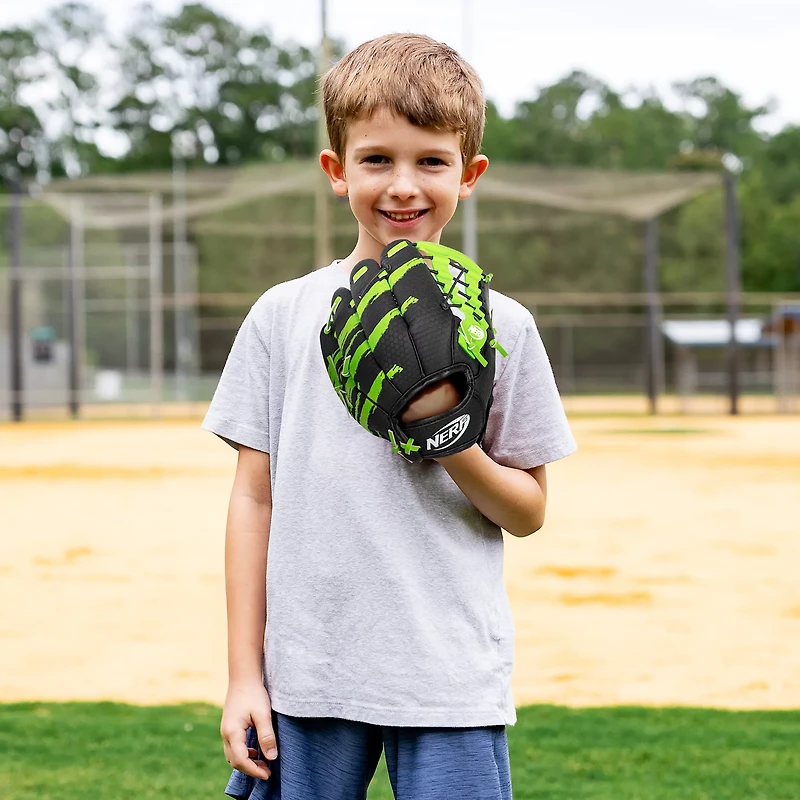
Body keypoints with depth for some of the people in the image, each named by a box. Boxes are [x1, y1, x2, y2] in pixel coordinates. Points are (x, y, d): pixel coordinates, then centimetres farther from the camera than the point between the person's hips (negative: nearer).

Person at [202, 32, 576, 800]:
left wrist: (451, 441, -14)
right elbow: (255, 499, 5)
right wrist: (244, 676, 2)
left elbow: (529, 513, 6)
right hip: (306, 678, 1)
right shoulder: (283, 317, 4)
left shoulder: (501, 327, 2)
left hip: (452, 682, -1)